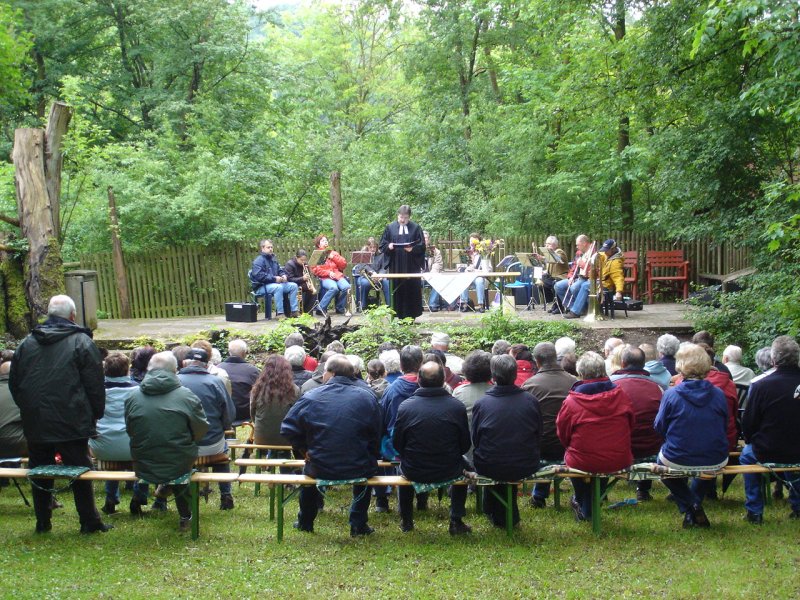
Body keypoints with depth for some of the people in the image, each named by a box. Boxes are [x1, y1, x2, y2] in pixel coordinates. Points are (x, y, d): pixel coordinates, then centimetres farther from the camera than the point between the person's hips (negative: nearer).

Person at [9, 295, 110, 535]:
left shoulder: (26, 344, 7)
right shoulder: (81, 342, -7)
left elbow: (14, 383, 14)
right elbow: (95, 385, -8)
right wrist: (95, 415, 1)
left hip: (35, 424, 4)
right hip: (72, 424, -4)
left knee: (40, 474, 15)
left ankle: (42, 522, 22)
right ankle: (90, 522, 9)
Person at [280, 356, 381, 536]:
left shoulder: (310, 397, -9)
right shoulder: (367, 397, -4)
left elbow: (288, 428, -8)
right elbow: (376, 437, 3)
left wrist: (303, 449, 5)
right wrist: (372, 459, 17)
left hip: (320, 469, 0)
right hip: (359, 470, 0)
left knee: (308, 466, 34)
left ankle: (305, 523, 46)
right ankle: (358, 525, 33)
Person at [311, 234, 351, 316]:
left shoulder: (334, 253, 24)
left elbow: (344, 265, 14)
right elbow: (315, 269, -2)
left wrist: (333, 257, 1)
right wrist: (328, 273, -13)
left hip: (338, 276, 4)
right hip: (325, 278, -4)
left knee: (346, 287, -29)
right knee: (334, 288, -37)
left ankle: (340, 308, -10)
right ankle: (321, 308, -24)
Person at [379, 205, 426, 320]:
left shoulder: (415, 228, 5)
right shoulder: (390, 227, 8)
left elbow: (421, 246, 3)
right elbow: (383, 244, 9)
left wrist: (412, 249, -15)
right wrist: (389, 246, -12)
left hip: (412, 266, -1)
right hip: (395, 266, 1)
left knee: (412, 291, 0)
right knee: (397, 291, 1)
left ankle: (411, 316, 9)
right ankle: (400, 316, 8)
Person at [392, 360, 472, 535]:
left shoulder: (405, 407, -15)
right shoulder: (457, 407, -13)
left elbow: (397, 444, -4)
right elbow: (465, 445, -3)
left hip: (414, 473, 0)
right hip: (449, 472, 0)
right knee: (462, 463, 33)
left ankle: (406, 521, 42)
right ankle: (456, 521, 33)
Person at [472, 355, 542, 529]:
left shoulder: (481, 404, -13)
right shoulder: (531, 401, -9)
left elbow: (475, 440, -1)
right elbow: (538, 437, 3)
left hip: (491, 469, -1)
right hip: (526, 468, 2)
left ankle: (498, 516, 43)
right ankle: (511, 516, 44)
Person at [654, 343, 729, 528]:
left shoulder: (671, 394, -15)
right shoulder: (718, 394, -6)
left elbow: (659, 427, -4)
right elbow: (724, 428, 8)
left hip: (678, 461, -3)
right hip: (715, 462, 3)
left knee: (661, 459, 31)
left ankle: (690, 508, 16)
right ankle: (696, 507, 31)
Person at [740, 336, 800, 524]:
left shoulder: (761, 385, -20)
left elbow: (748, 424, -10)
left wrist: (751, 442, 11)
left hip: (768, 453, -4)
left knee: (747, 454, 28)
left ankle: (754, 511, 26)